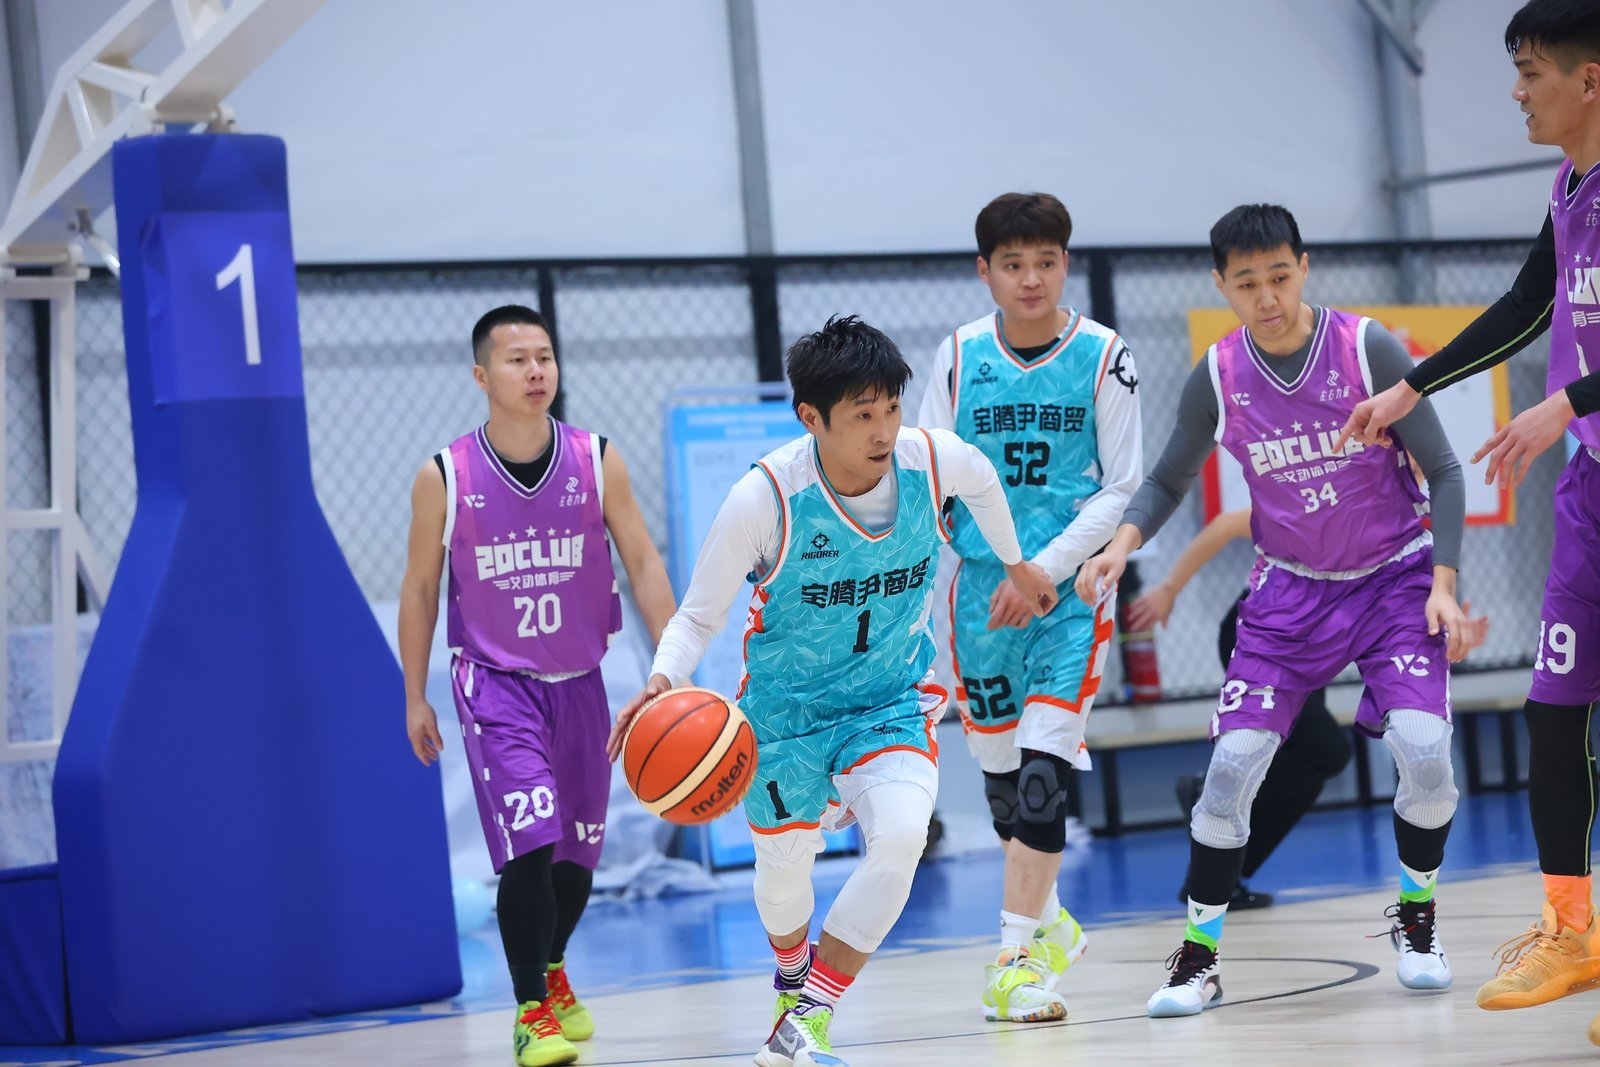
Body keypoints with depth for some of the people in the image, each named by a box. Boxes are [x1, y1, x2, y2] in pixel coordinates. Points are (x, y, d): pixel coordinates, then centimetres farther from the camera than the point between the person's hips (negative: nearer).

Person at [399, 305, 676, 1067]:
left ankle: (550, 969, 41)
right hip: (494, 681, -3)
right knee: (529, 846, -18)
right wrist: (415, 697, 2)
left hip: (579, 681, 3)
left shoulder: (598, 462, -6)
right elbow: (420, 587, 0)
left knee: (578, 850, 13)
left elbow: (642, 562, -4)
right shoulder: (444, 478, -10)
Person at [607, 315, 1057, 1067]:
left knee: (901, 838, -25)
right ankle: (794, 971, 53)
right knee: (785, 865, 14)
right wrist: (663, 682, -38)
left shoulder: (935, 461, -19)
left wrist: (1017, 567, 24)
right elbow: (699, 616, -17)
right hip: (787, 708, -1)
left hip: (892, 696, 1)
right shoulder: (765, 499, -27)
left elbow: (983, 483, 8)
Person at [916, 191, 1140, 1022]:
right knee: (996, 763, 10)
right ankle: (1047, 923, 31)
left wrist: (1046, 568, -13)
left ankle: (1017, 955, -9)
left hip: (1072, 586, -3)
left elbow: (1123, 487, -4)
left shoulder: (1102, 356, -3)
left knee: (1044, 764, -14)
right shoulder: (961, 356, 3)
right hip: (981, 586, 3)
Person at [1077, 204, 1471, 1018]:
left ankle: (1417, 919, 8)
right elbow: (1170, 480, 7)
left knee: (1423, 751, -19)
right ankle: (1199, 957, 4)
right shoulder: (1216, 379, -9)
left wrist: (1443, 582, -16)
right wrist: (1123, 542, -13)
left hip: (1395, 577, -2)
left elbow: (1442, 470, -8)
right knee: (1232, 762, -10)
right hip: (1291, 591, 2)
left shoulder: (1369, 350, -16)